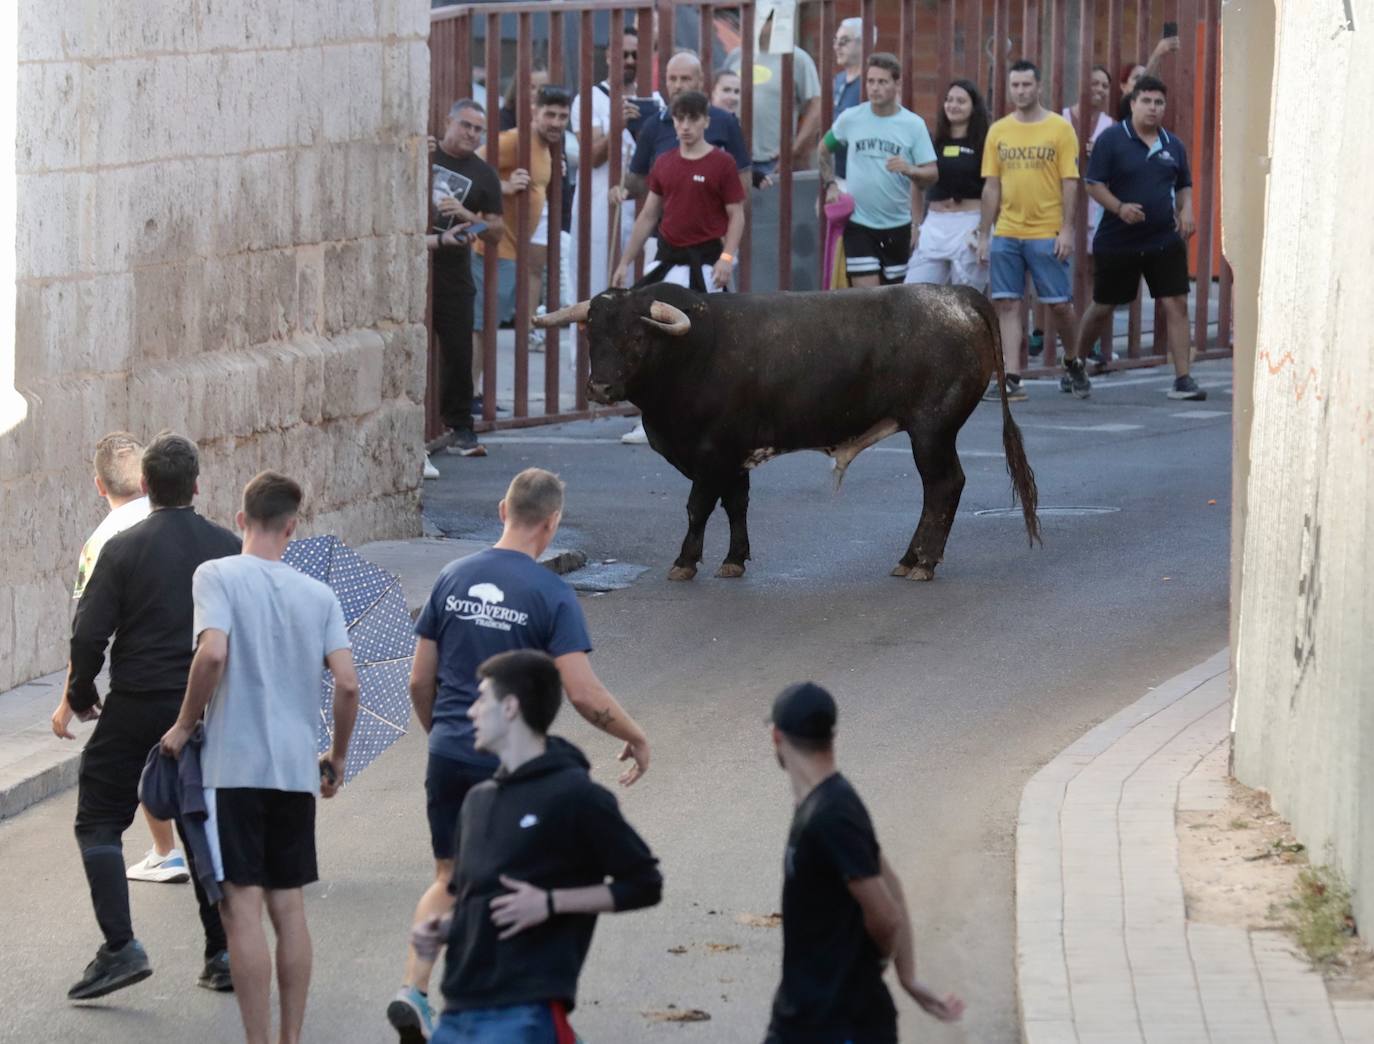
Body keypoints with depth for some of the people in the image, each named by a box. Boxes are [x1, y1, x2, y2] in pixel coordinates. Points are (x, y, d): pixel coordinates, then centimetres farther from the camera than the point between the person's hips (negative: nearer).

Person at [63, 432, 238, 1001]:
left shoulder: (123, 549, -10)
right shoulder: (228, 548, -1)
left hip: (135, 708, -3)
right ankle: (223, 954, 14)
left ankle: (120, 947, -7)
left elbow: (89, 634, -11)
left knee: (99, 821, 7)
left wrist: (81, 693, 5)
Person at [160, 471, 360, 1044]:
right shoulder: (318, 595, 7)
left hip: (234, 765, -4)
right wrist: (337, 757, 15)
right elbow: (347, 684, 1)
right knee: (288, 905, 12)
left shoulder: (218, 576, -5)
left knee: (243, 904, -4)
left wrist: (185, 725, -6)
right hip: (296, 767, 4)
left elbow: (213, 653, -20)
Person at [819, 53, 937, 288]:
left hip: (898, 225, 1)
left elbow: (932, 174, -4)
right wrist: (829, 185, 6)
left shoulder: (913, 125, -2)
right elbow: (824, 150, 19)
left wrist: (911, 170, -25)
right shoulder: (850, 119, 1)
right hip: (859, 223, -1)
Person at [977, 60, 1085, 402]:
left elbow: (1070, 182, -3)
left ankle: (1073, 361, 26)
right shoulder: (998, 131, 8)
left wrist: (1067, 230, -10)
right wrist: (984, 235, 6)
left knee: (1059, 303, 2)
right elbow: (991, 186, 9)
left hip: (1047, 233, -3)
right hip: (1006, 233, 3)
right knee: (1006, 304, -2)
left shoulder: (1060, 129, -1)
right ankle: (1012, 379, 0)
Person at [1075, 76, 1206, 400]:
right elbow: (1094, 184, -7)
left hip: (1164, 240, 3)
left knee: (1177, 304, -8)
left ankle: (1183, 379, -6)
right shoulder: (1112, 140, -6)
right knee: (1102, 307, 10)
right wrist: (1119, 208, -23)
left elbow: (1184, 185, 20)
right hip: (1117, 240, -3)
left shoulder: (1173, 145, 8)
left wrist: (1186, 210, 0)